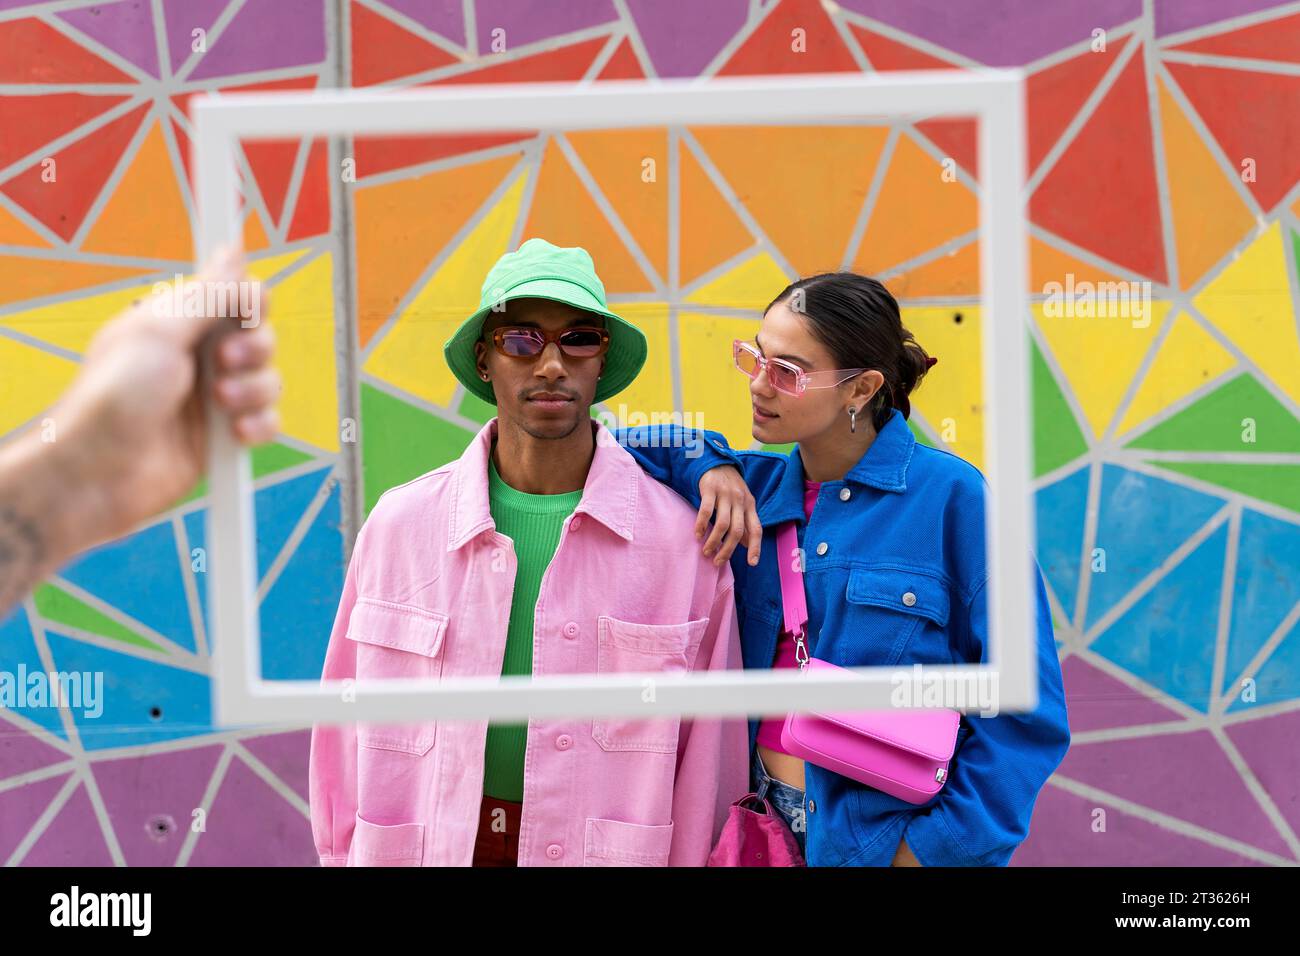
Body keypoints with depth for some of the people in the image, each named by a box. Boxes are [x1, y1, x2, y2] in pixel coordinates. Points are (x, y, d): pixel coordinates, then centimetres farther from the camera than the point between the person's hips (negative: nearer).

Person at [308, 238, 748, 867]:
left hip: (599, 848, -1)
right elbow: (347, 733, 1)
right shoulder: (398, 524, -5)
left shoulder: (680, 539, -10)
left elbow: (707, 763, -4)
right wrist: (344, 855, 2)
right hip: (425, 846, 1)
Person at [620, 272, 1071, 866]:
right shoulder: (756, 487, 2)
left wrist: (942, 846, -16)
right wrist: (708, 465, -7)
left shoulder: (951, 496, -13)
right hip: (761, 819, 5)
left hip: (888, 838, -5)